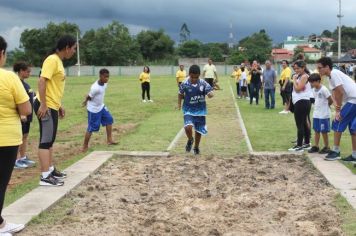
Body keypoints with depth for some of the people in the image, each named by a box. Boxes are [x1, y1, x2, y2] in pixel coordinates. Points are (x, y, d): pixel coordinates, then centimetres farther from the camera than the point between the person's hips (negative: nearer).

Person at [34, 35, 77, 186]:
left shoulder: (59, 61, 15)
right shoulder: (52, 60, -15)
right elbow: (42, 81, -23)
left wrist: (59, 105, 22)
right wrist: (43, 105, -26)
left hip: (52, 106, 10)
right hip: (46, 107, -10)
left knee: (50, 140, 16)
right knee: (46, 141, -8)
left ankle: (50, 170, 27)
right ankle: (45, 177, -5)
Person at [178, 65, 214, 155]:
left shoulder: (203, 83, -12)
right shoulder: (185, 84, -13)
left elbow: (210, 93, -13)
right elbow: (180, 94, 5)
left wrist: (210, 94, -35)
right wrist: (179, 103, 0)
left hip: (200, 110, 1)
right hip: (189, 110, -1)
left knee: (199, 130, 12)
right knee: (188, 127, -23)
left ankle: (196, 147, 37)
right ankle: (190, 140, 12)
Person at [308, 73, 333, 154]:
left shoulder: (324, 89, -17)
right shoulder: (314, 89, 8)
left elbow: (330, 100, -13)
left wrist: (326, 106, 2)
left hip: (324, 115, -8)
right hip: (316, 114, 8)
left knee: (324, 131, 0)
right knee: (316, 130, 12)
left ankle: (326, 147, 12)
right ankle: (316, 146, 21)